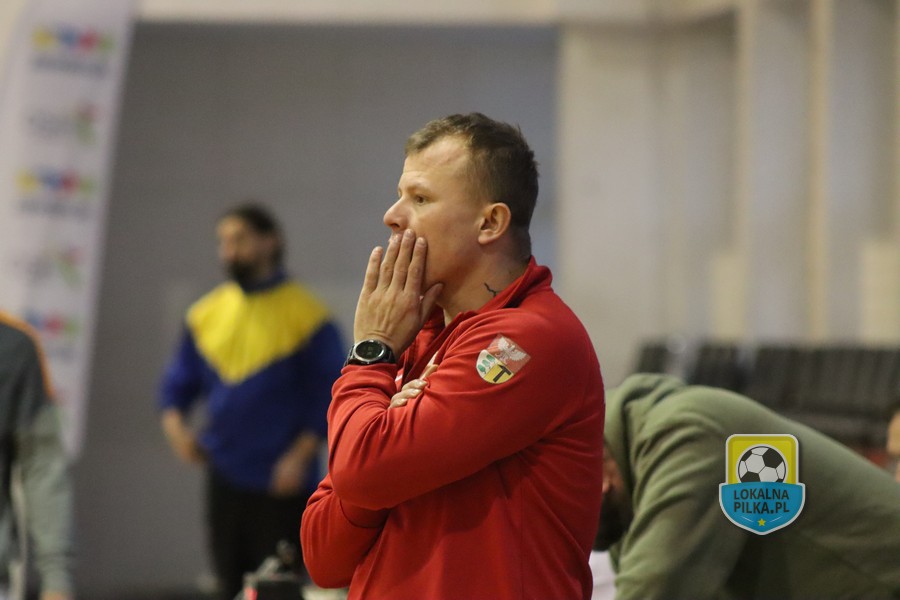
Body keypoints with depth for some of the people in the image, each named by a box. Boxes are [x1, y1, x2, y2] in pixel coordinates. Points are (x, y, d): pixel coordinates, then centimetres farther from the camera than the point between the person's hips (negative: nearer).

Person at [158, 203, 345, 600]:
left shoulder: (306, 315, -5)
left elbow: (328, 396, -6)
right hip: (224, 478, 5)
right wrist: (175, 424, -3)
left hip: (281, 484, -5)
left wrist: (300, 456, -15)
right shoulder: (206, 313, 10)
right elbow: (179, 381, 16)